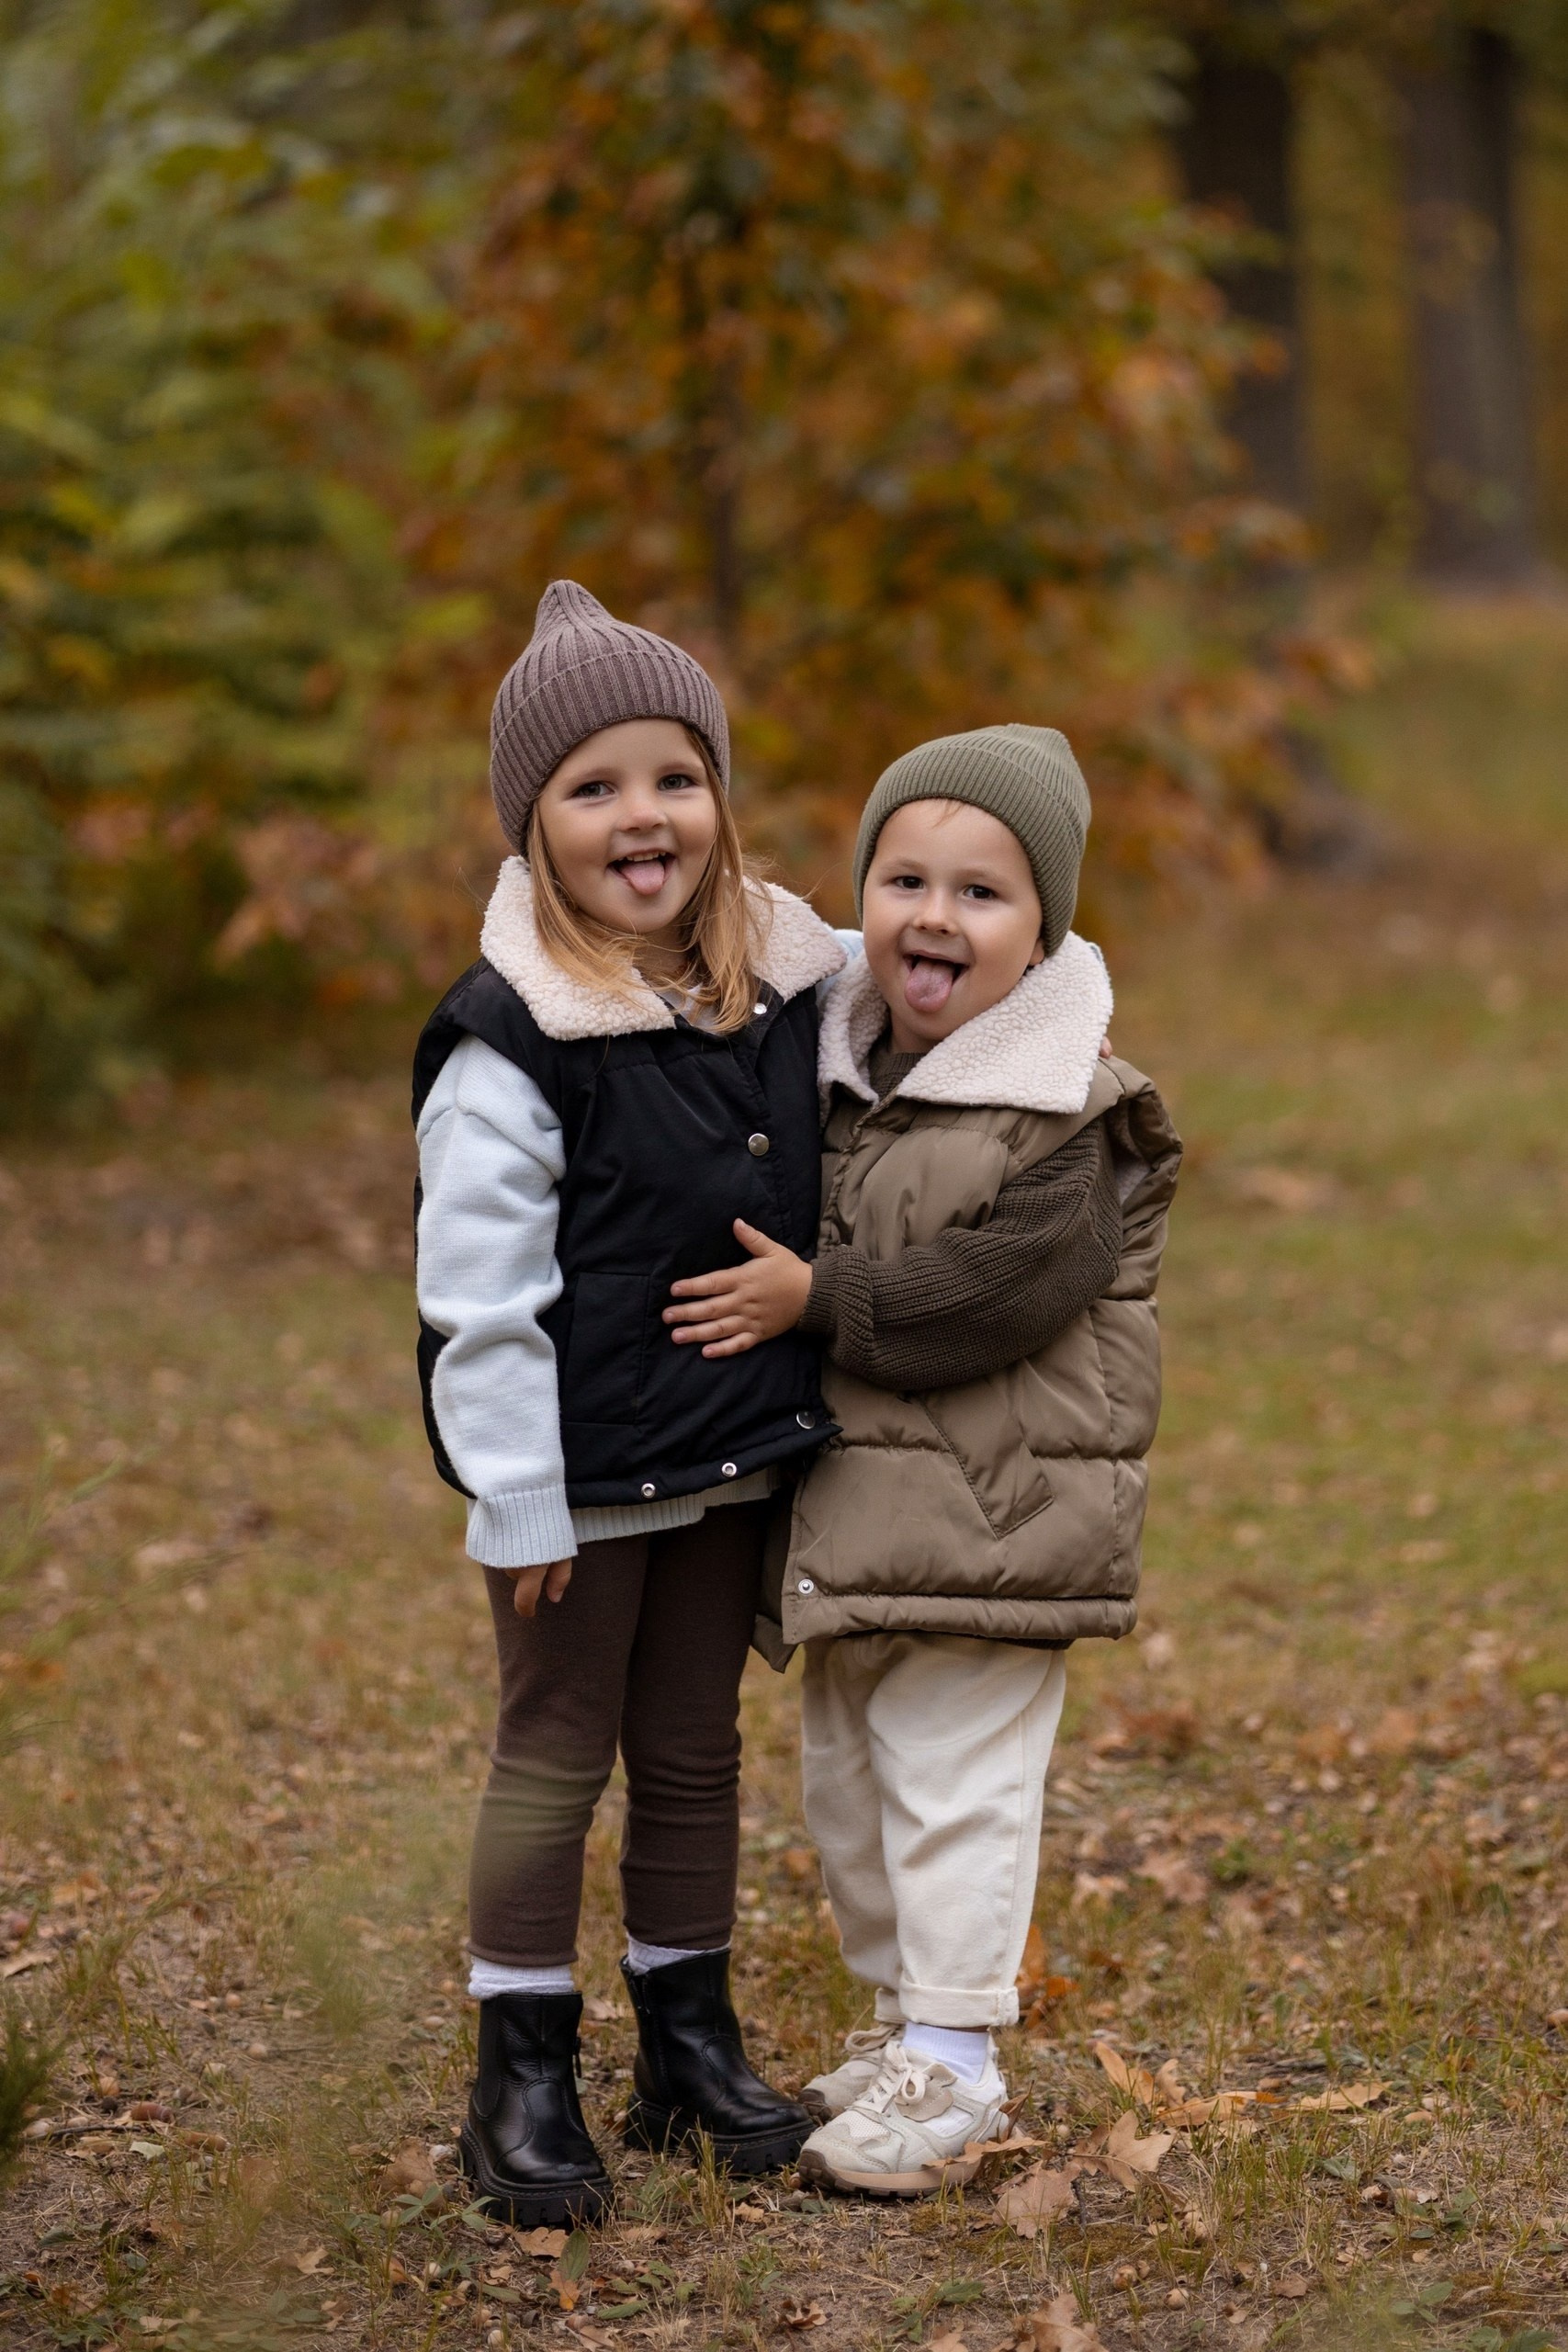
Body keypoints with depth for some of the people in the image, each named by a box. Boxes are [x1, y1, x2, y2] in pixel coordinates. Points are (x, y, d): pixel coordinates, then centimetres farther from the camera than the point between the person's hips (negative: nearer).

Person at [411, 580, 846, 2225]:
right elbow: (479, 1292, -17)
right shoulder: (511, 1043, -18)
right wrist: (520, 1503, -17)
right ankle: (523, 2079, 16)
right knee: (553, 1759, 5)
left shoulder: (788, 983, 1)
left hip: (732, 1459, 6)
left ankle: (690, 2042, 30)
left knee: (696, 1753, 17)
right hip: (579, 1476, -6)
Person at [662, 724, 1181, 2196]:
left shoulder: (1069, 1114, -14)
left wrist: (816, 1298, -19)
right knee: (847, 1783, 17)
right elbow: (791, 1240, 21)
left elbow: (992, 1293, -23)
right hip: (850, 1507, 8)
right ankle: (902, 2021, 32)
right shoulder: (841, 1069, 7)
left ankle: (951, 2072, 8)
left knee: (952, 1785, -3)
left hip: (989, 1517, -8)